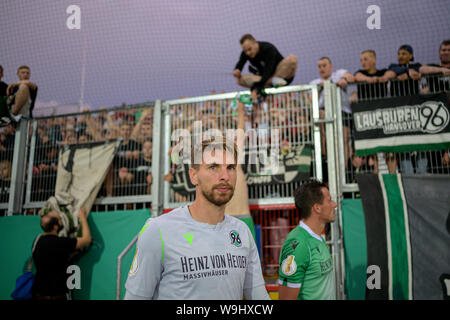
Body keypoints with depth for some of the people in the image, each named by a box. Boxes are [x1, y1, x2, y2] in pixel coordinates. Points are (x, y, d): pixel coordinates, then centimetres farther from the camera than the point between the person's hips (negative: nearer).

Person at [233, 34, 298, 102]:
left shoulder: (268, 49, -27)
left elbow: (268, 72, -36)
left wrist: (257, 89, -48)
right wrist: (236, 71, -37)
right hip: (264, 80, 5)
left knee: (292, 58, -32)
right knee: (240, 80, -18)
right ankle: (274, 81, -26)